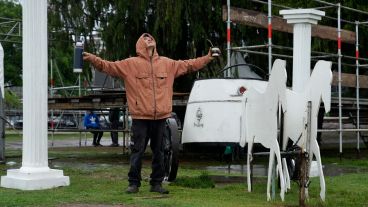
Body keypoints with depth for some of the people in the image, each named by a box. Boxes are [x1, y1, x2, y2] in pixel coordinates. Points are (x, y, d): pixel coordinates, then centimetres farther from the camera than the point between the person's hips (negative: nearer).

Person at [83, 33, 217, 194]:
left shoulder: (167, 64, 10)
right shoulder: (130, 64, 1)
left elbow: (188, 65, 18)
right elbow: (109, 66, -5)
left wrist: (207, 58, 17)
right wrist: (92, 59, -17)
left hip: (160, 116, 3)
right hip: (140, 117, -3)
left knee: (158, 152, 10)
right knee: (137, 151, 1)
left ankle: (156, 183, 20)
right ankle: (134, 183, 11)